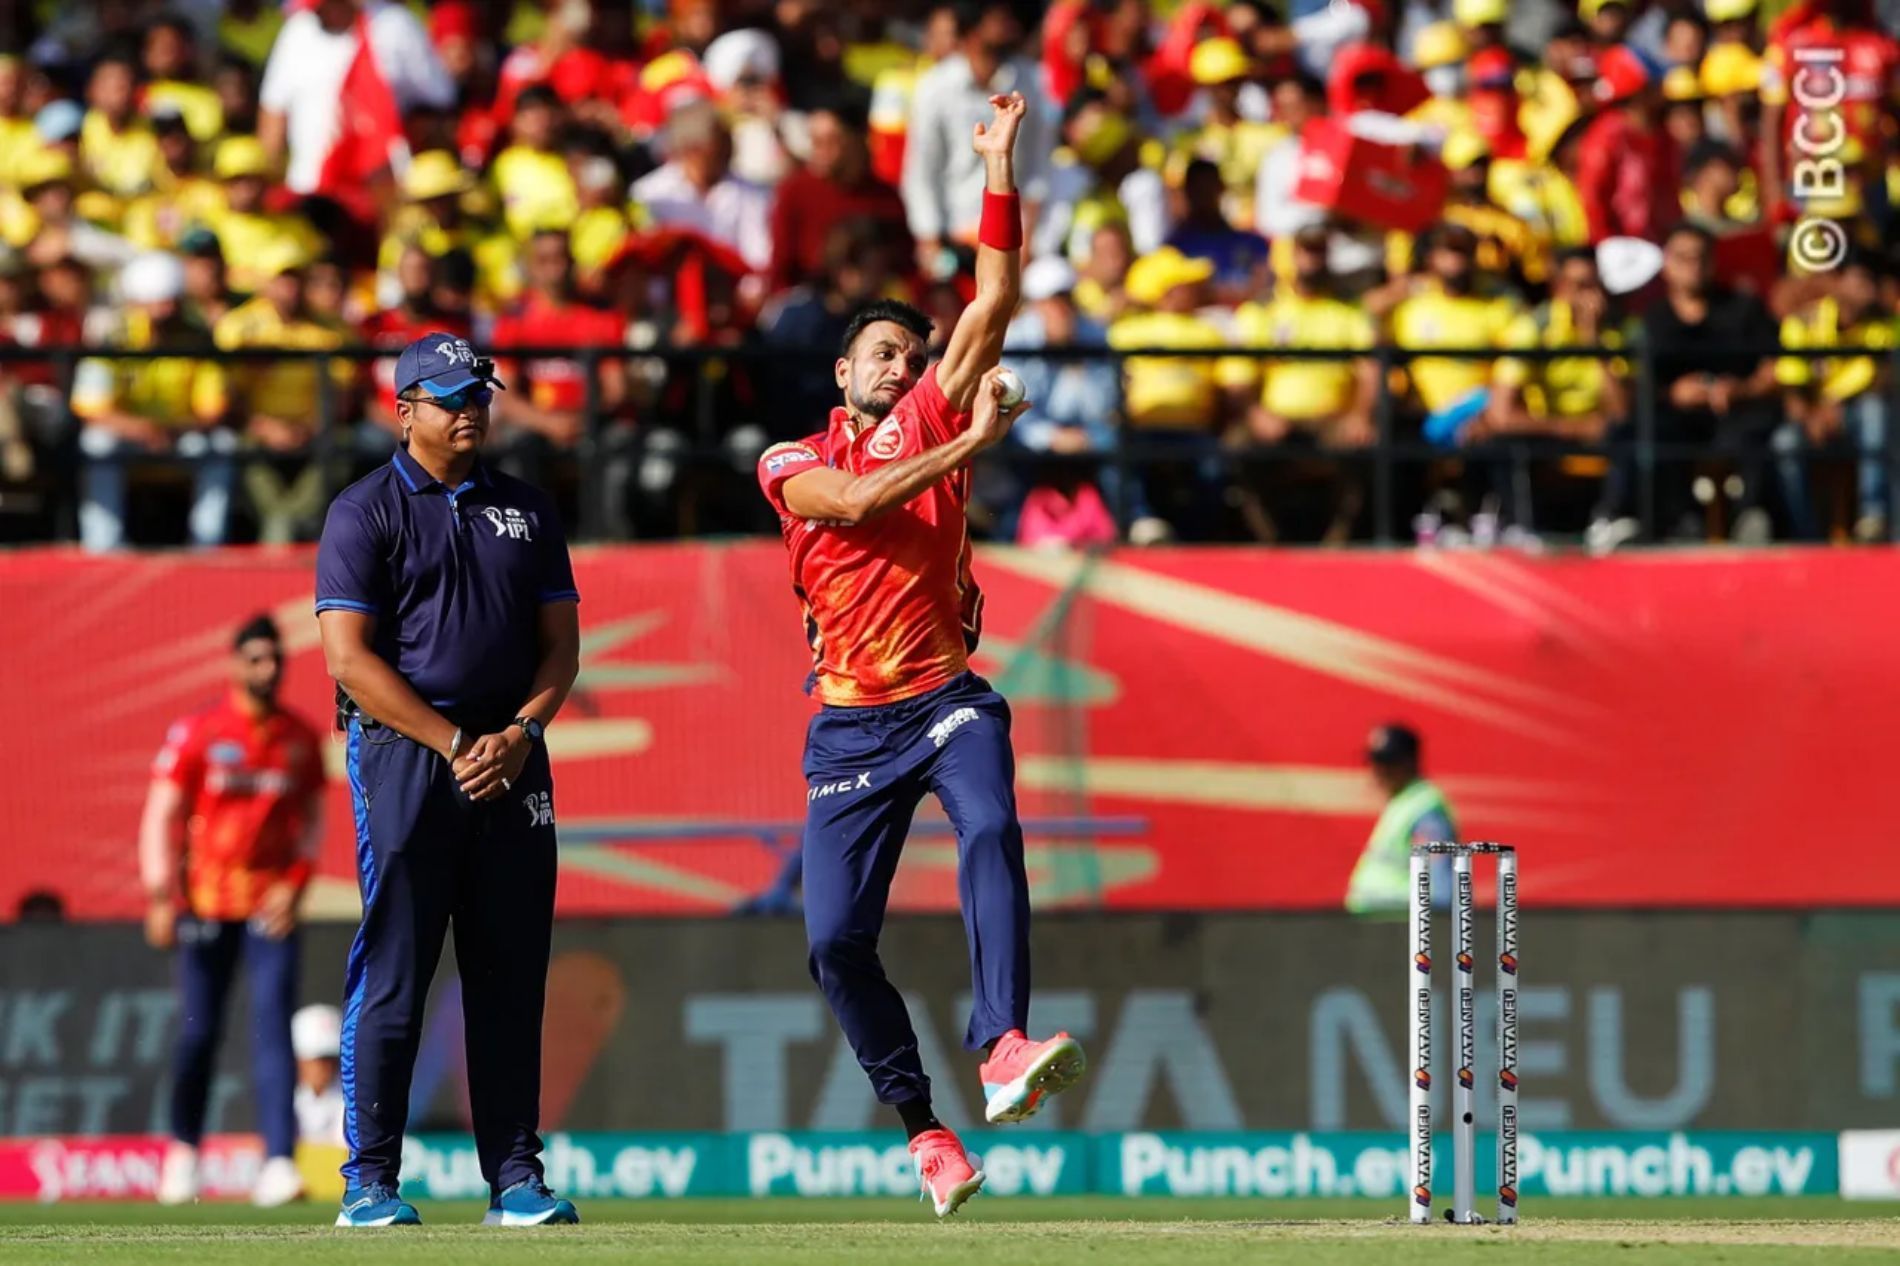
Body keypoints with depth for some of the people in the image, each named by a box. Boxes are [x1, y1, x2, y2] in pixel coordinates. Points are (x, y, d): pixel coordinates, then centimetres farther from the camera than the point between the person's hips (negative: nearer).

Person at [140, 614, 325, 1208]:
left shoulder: (301, 737, 6)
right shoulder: (197, 733, -3)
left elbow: (312, 819, 13)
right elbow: (161, 814, -4)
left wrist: (296, 882, -3)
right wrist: (160, 896, -12)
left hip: (272, 903, 1)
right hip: (206, 901, -1)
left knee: (273, 1026, -10)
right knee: (199, 1030, 3)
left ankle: (278, 1162, -17)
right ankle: (183, 1148, 24)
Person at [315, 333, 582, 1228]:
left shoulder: (526, 512, 15)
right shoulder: (364, 512, 0)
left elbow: (561, 647, 14)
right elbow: (351, 658, -8)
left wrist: (518, 734, -4)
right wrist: (455, 744, -13)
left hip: (511, 761, 5)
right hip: (403, 751, -5)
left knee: (510, 975, 4)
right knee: (392, 972, -6)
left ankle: (514, 1178, 7)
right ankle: (369, 1180, -4)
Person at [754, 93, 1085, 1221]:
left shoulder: (934, 421, 11)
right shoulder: (794, 463, 8)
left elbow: (995, 305, 3)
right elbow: (856, 500, -14)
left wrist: (1000, 171, -4)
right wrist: (967, 444, -19)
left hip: (947, 697, -1)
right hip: (851, 722, 1)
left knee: (990, 830, -31)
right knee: (837, 939, -4)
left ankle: (1007, 1050, -45)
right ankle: (922, 1127, 11)